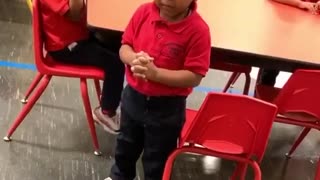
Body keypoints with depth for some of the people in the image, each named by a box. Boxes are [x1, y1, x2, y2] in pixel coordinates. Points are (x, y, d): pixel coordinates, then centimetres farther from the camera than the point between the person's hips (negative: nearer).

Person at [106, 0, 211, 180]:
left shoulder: (198, 29, -24)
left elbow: (194, 77, -23)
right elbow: (125, 47, 0)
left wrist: (155, 73, -31)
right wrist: (134, 59, -23)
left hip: (168, 107, -5)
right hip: (133, 96, 5)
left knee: (157, 159, 17)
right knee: (126, 146, 30)